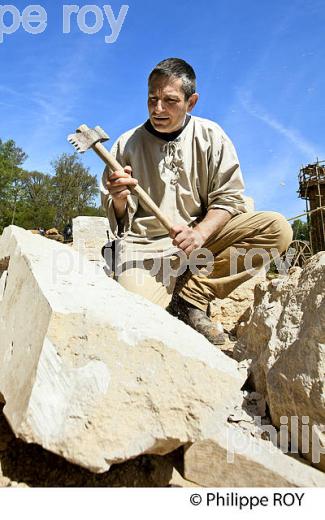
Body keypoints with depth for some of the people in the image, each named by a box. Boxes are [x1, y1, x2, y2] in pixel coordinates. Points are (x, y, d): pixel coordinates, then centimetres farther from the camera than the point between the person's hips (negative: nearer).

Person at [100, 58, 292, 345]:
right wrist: (119, 199, -18)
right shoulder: (127, 144, 3)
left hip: (202, 238, 3)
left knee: (277, 228, -20)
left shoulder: (211, 136, 4)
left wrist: (200, 232, -20)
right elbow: (118, 218, 7)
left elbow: (228, 198, -1)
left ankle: (190, 297, -17)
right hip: (145, 245, -2)